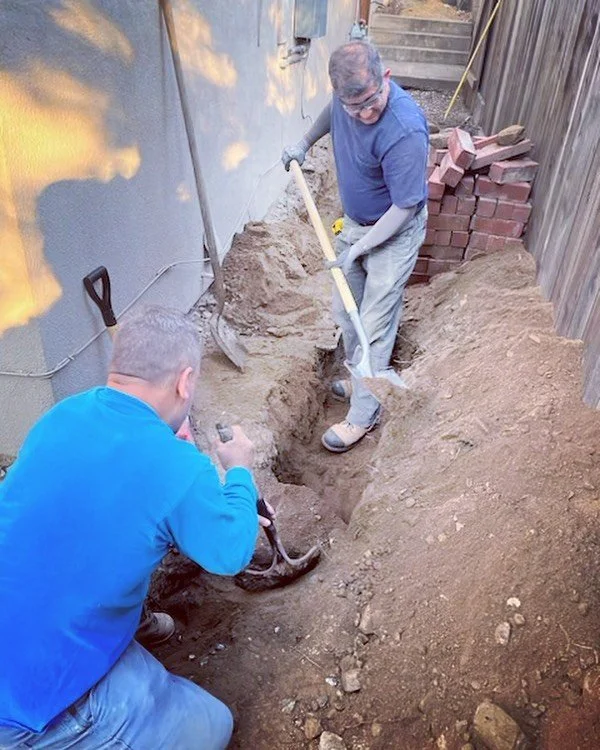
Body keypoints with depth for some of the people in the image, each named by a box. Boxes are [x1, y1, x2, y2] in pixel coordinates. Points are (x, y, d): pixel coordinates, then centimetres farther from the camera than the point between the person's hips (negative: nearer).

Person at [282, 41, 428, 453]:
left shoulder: (404, 131, -34)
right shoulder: (349, 93, -11)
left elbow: (405, 207, -26)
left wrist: (358, 248, -22)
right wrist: (305, 143, 19)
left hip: (394, 233, -8)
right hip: (356, 222, 8)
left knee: (374, 325, -2)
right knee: (346, 310, 18)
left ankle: (364, 413, 14)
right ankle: (359, 378, 41)